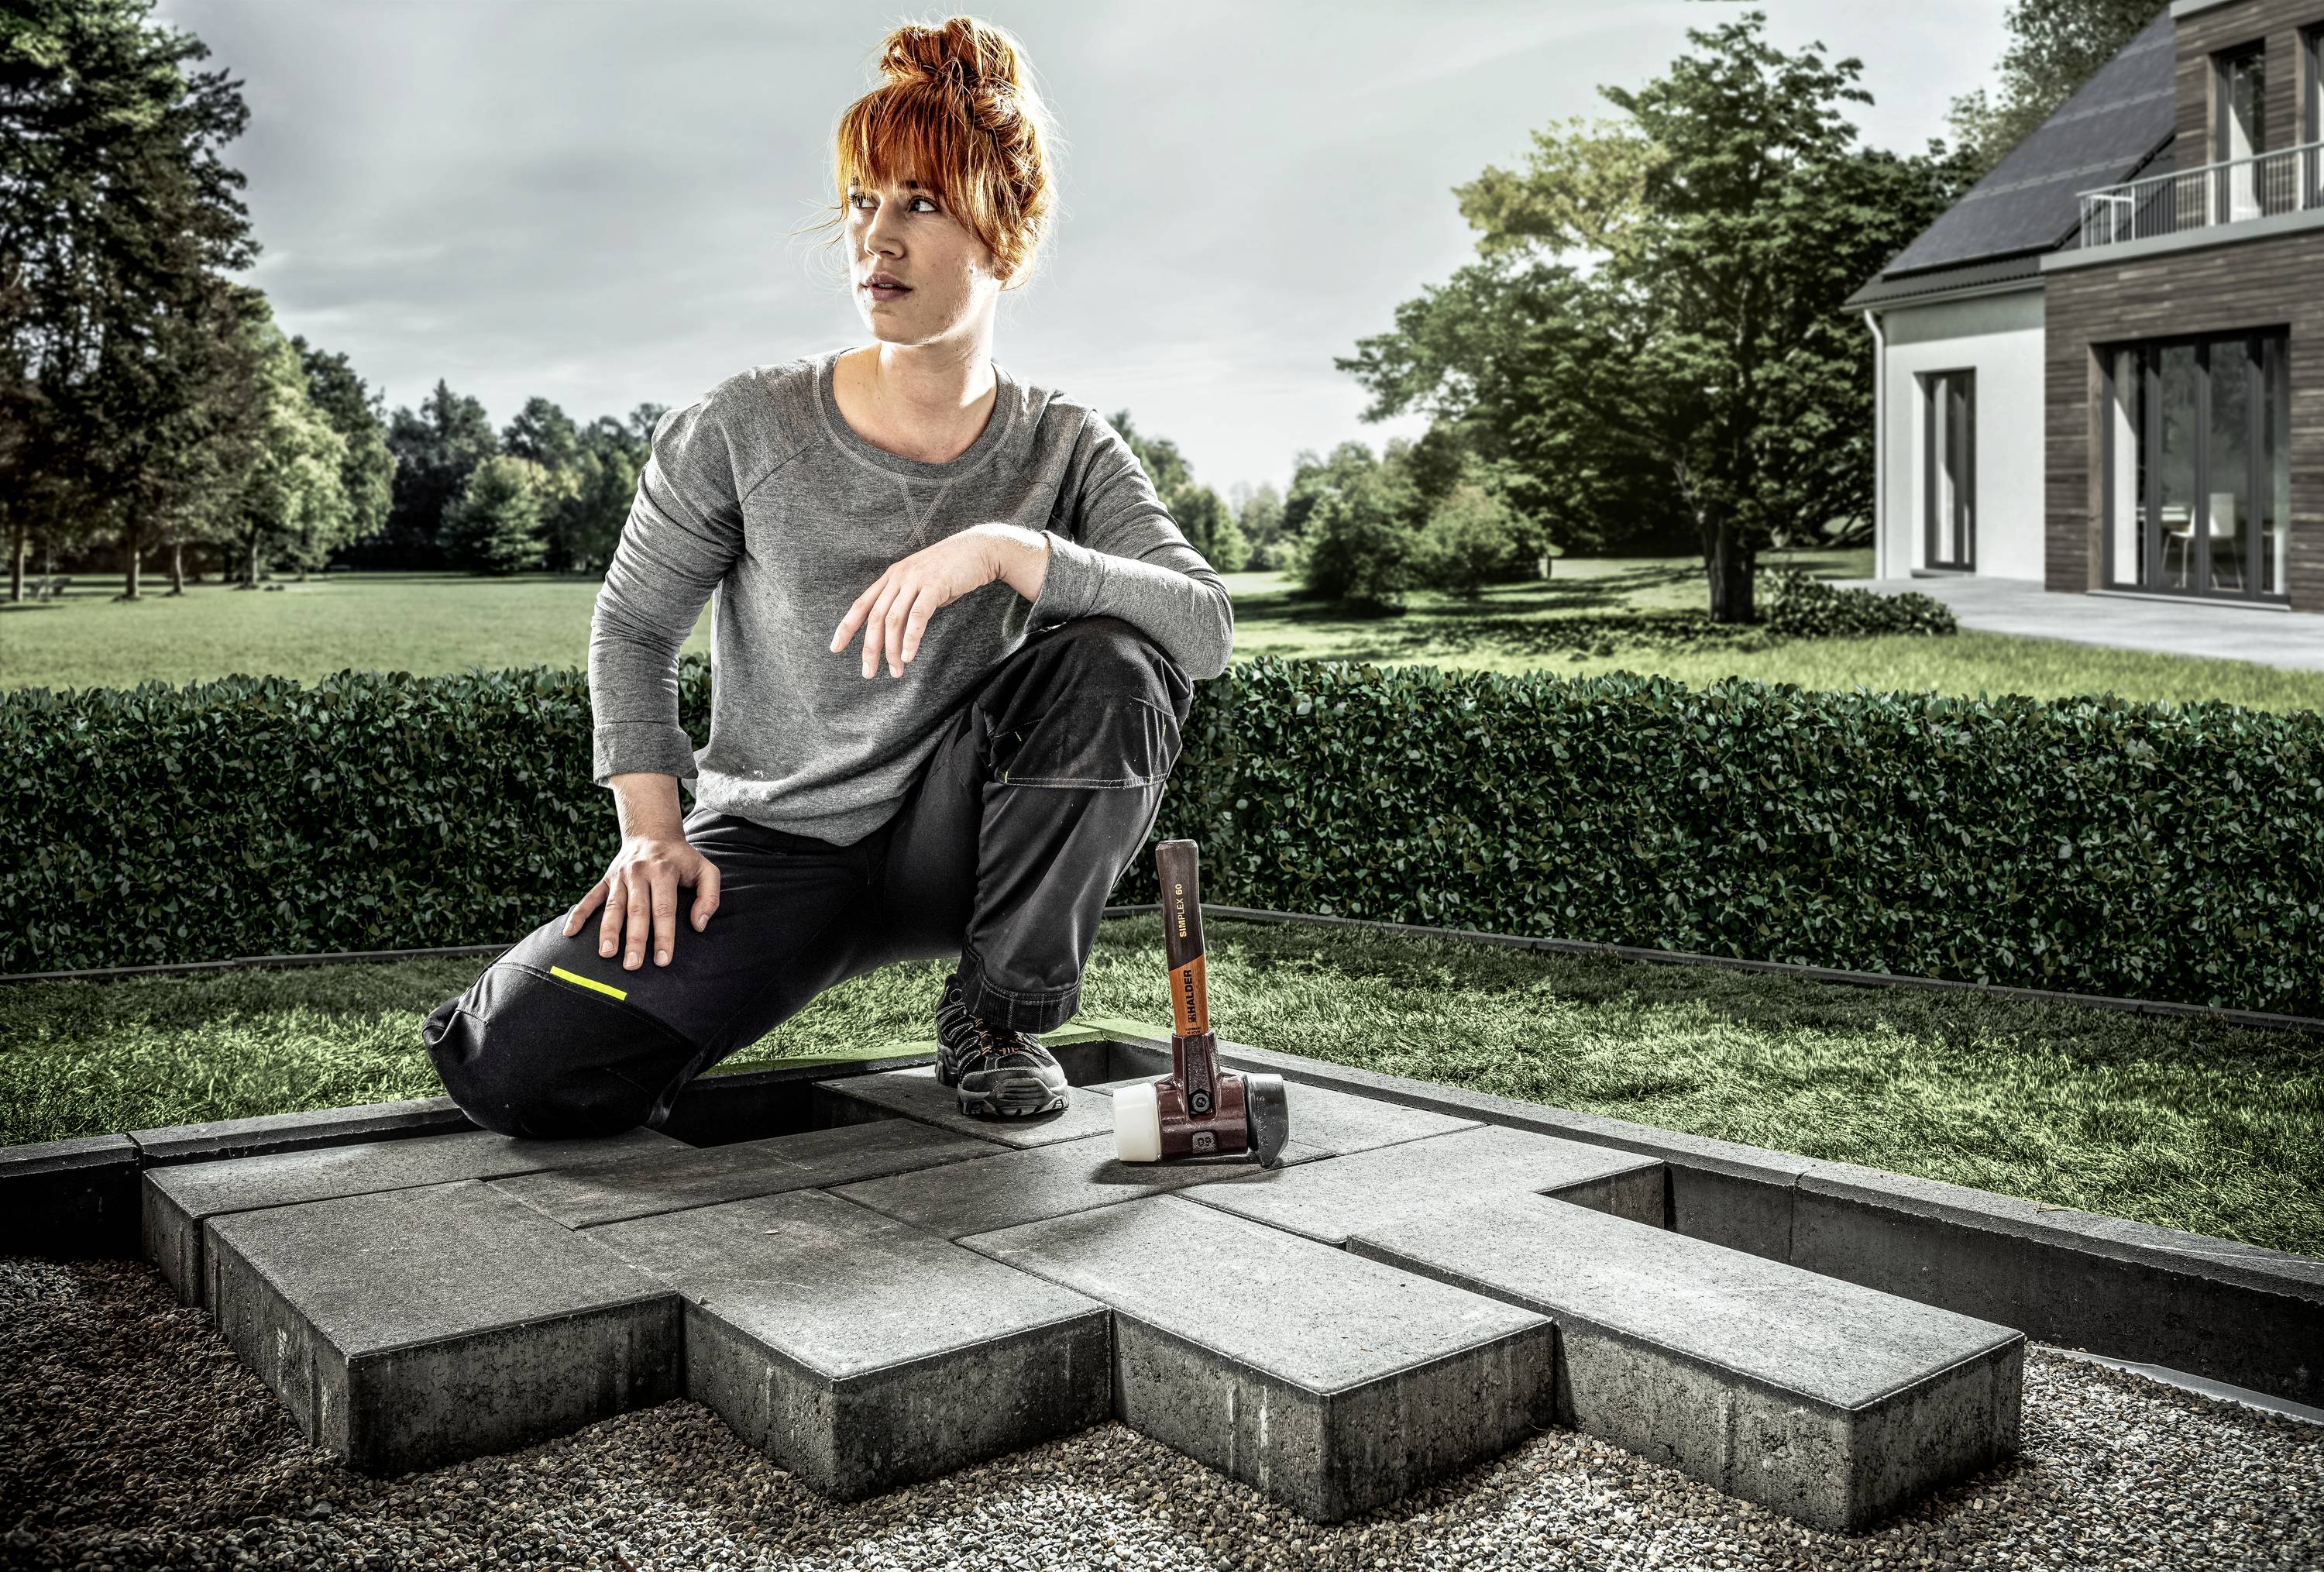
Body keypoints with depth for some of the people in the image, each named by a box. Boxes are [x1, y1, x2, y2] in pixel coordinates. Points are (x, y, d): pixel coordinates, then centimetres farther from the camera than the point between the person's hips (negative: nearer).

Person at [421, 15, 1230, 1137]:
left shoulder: (1064, 449, -4)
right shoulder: (742, 433, -8)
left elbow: (1208, 627, -18)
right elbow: (633, 627, 4)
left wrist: (1007, 550, -31)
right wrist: (652, 832, -8)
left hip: (951, 838, 2)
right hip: (771, 849, -1)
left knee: (1117, 664, -27)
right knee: (518, 1071, -22)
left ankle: (997, 1012, -6)